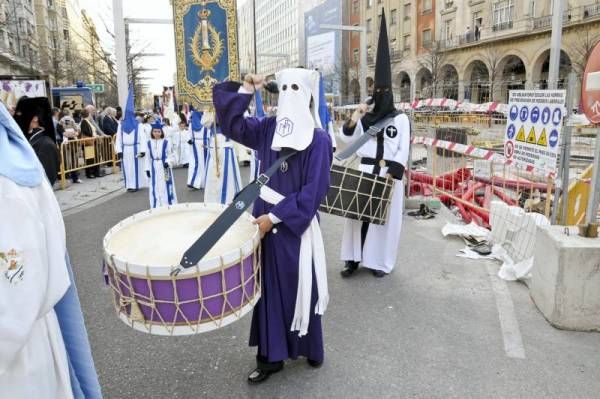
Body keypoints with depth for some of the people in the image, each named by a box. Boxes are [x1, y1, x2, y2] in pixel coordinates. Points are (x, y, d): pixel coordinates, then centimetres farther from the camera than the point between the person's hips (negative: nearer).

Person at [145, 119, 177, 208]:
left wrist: (168, 162, -22)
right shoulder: (149, 143, 5)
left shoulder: (166, 142, -6)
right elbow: (148, 157, 8)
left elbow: (170, 155, -4)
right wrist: (147, 169, 4)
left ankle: (167, 205, 8)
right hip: (154, 168, 3)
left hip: (164, 167, -3)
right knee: (155, 188, 5)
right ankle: (156, 206, 14)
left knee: (165, 187, 0)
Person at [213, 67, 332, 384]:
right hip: (265, 219, 5)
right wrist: (246, 90, -2)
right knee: (269, 287, 11)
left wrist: (275, 216, -18)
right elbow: (230, 123, 8)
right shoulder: (268, 128, 5)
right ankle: (270, 356, 24)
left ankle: (309, 348, 34)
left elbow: (313, 191, -16)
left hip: (296, 226, -5)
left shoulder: (319, 140, -11)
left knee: (299, 287, 10)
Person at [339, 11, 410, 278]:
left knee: (385, 217, 3)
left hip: (389, 175, -3)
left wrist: (392, 173, -14)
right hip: (365, 172, 3)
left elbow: (404, 150, -4)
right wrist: (354, 119, -9)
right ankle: (354, 258, 12)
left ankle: (380, 262, 14)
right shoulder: (365, 118, 9)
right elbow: (346, 139, 6)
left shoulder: (401, 119, 1)